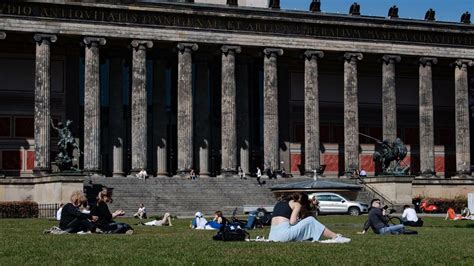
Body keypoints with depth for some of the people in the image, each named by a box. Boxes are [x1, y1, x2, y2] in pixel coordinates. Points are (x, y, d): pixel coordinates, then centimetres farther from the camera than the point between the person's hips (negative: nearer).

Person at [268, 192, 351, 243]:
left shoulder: (280, 203, 26)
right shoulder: (297, 204, 7)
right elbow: (292, 222, -6)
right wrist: (298, 221, 14)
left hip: (272, 236, 7)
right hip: (284, 234, -7)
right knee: (310, 220, 7)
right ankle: (335, 237, 9)